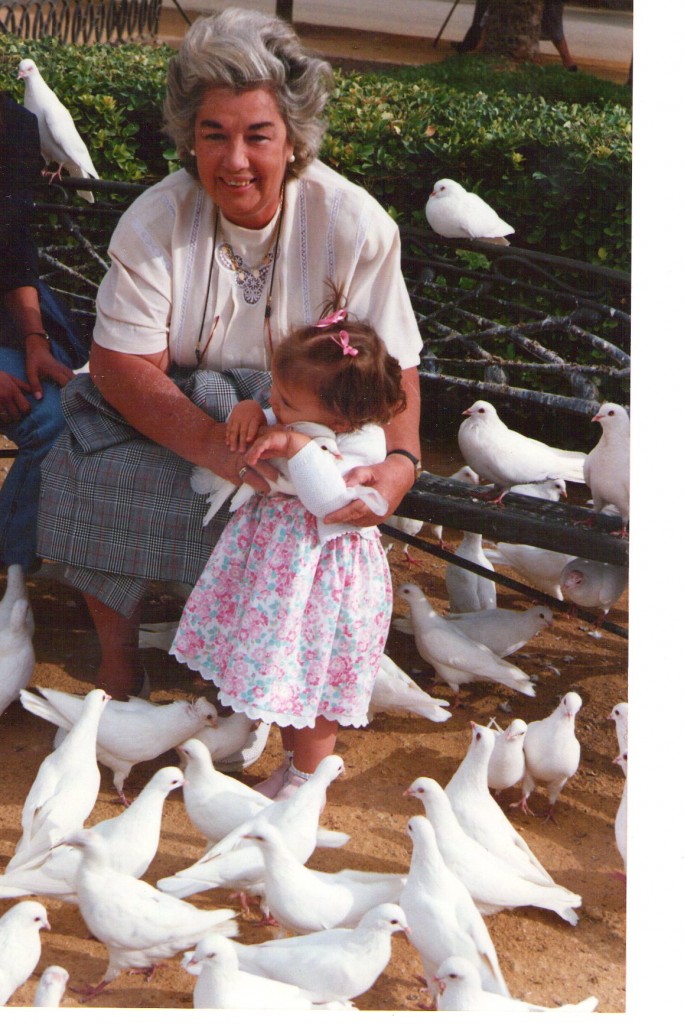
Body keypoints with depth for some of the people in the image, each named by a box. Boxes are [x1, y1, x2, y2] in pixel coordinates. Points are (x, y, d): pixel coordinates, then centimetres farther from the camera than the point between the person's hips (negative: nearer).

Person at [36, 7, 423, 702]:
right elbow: (119, 363, -20)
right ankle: (117, 663, -3)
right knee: (92, 469, -25)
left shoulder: (353, 224, -15)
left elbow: (394, 368, -11)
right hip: (175, 406, 1)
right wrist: (221, 448, -37)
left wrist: (399, 460, -33)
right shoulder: (155, 221, -14)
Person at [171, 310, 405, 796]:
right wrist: (249, 411, -7)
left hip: (323, 573, -8)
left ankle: (306, 780, 24)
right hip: (277, 563, 8)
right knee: (283, 674, 18)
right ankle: (293, 762, 36)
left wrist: (296, 446, -38)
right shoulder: (300, 424, -2)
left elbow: (330, 501, -37)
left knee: (313, 679, 6)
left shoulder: (360, 441, -24)